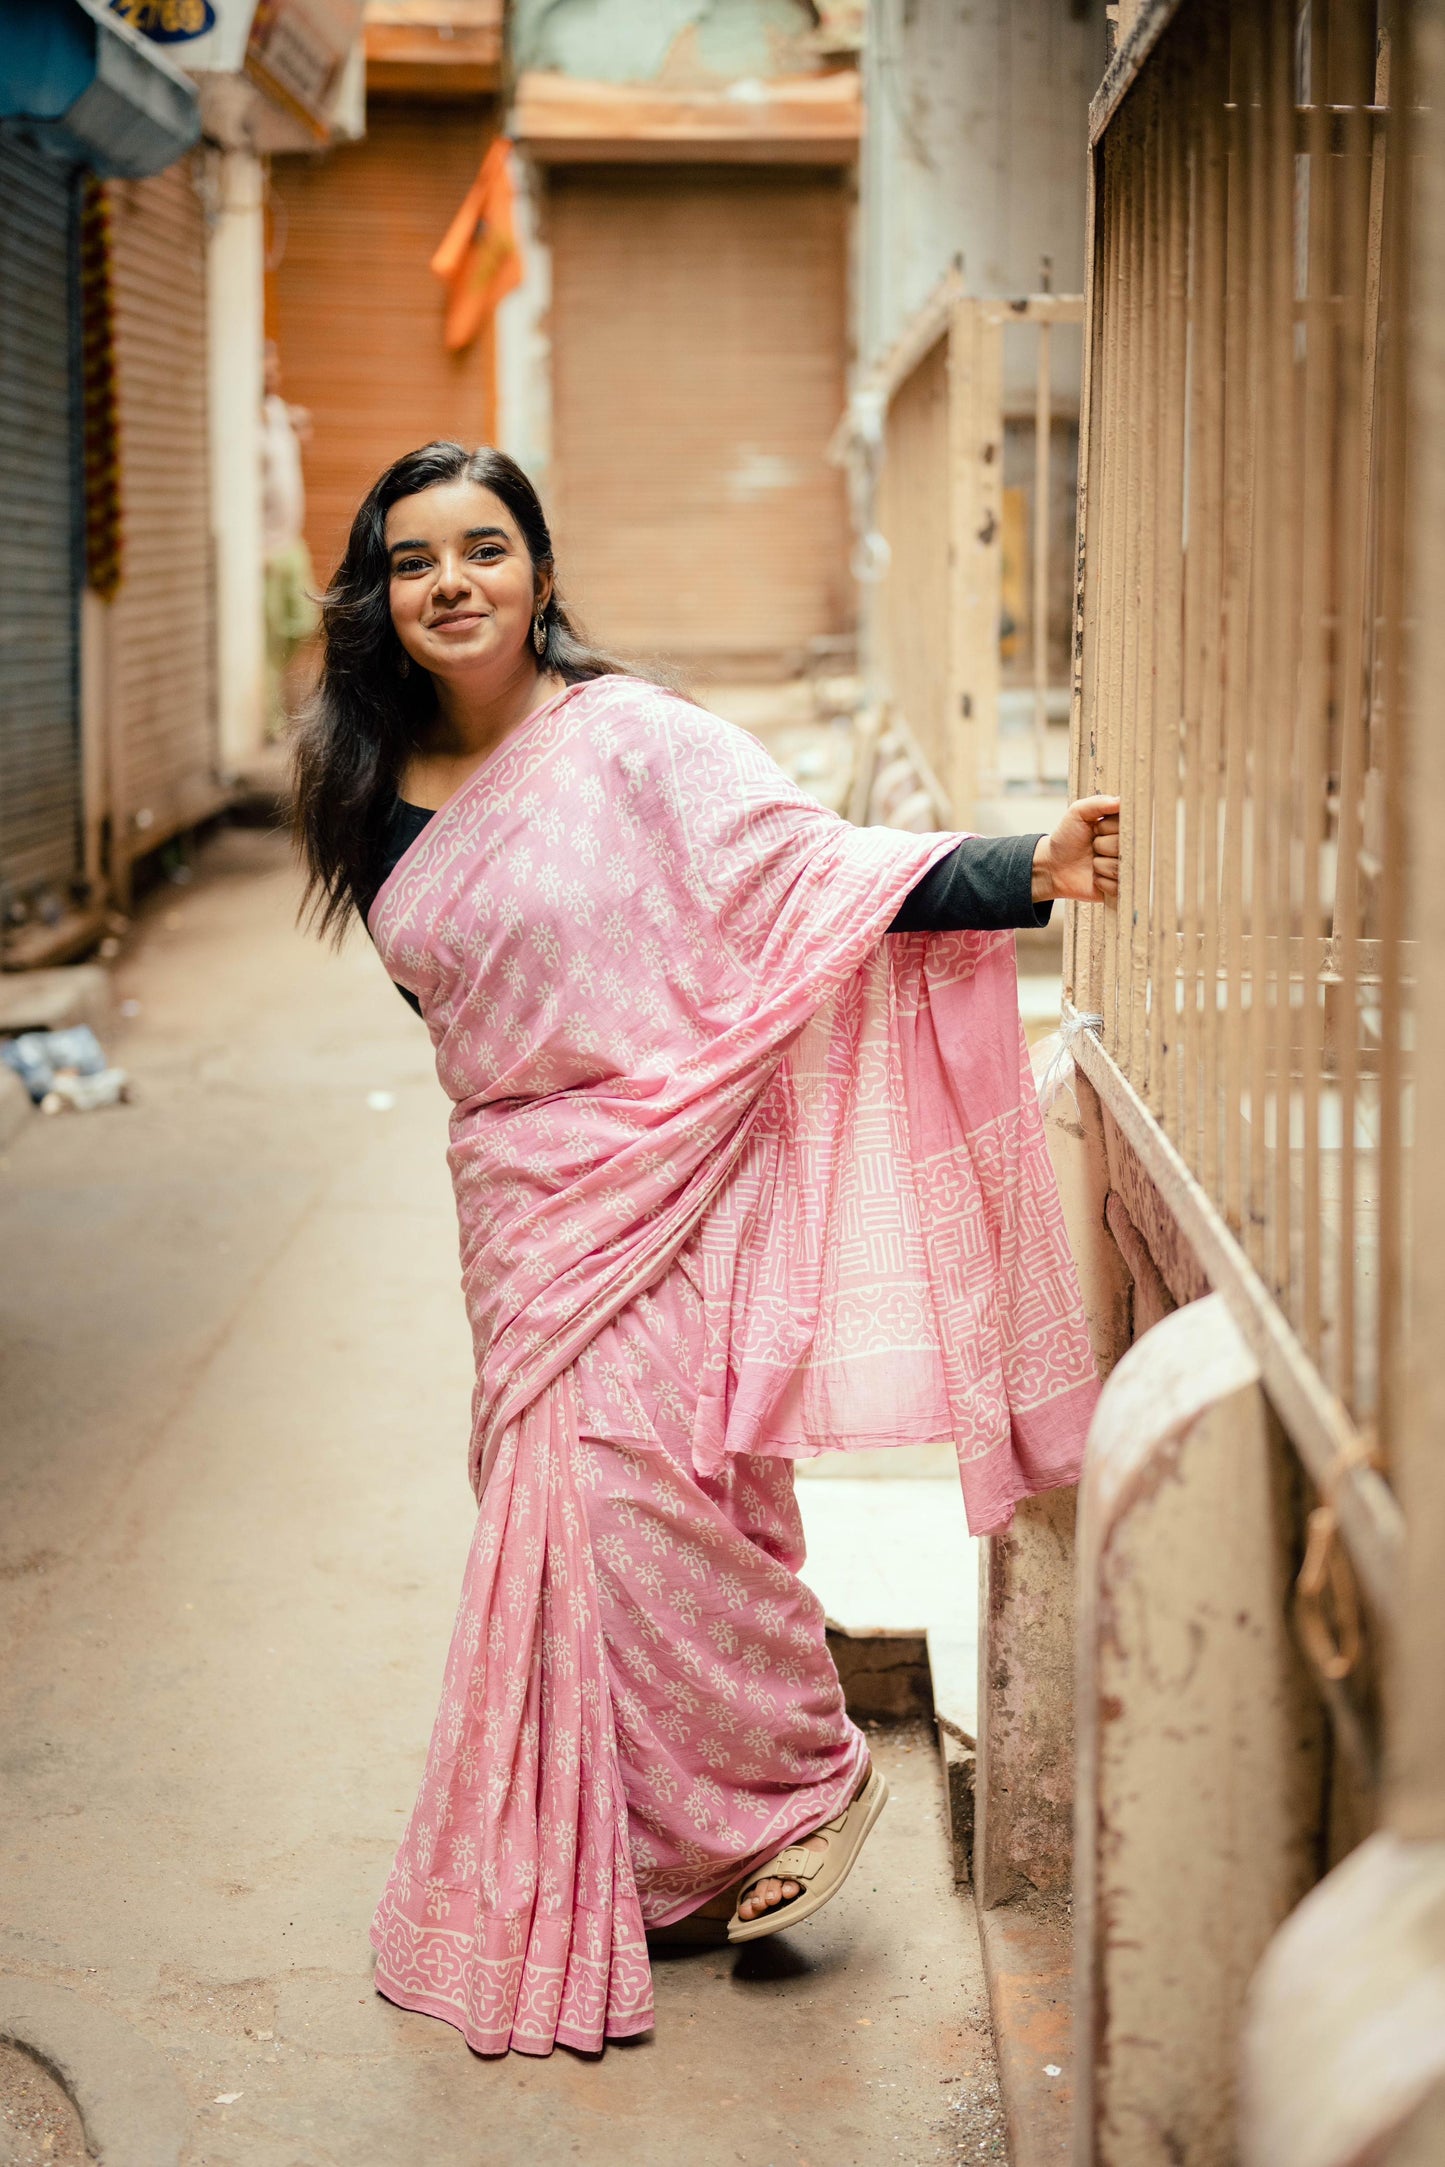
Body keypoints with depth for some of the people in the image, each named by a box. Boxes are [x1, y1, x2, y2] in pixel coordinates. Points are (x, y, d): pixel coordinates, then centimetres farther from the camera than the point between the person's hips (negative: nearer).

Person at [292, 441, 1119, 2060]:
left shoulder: (630, 739, -11)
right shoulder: (380, 794, 6)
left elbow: (817, 869, -16)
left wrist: (1027, 873, -26)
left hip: (664, 1178, -5)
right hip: (516, 1198, 6)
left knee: (640, 1487, -10)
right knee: (548, 1505, 9)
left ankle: (808, 1779, 13)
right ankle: (566, 1875, 22)